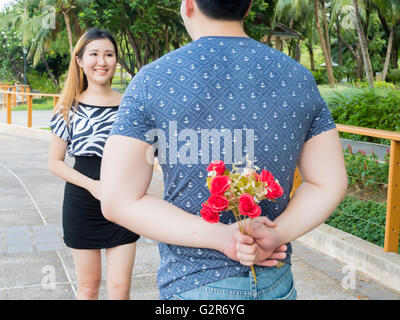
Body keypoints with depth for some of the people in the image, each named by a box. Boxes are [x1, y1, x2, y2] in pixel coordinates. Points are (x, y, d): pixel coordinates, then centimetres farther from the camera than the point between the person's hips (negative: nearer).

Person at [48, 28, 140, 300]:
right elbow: (55, 162, -1)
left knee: (120, 287, 2)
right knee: (89, 285, 12)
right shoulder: (70, 108, -2)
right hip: (82, 204, 0)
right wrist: (92, 185, -15)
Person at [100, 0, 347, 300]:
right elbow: (330, 184, -1)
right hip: (277, 281, 4)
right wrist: (276, 234, -12)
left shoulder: (151, 81, -11)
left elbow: (118, 202, -14)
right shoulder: (299, 78, -2)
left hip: (193, 284, -3)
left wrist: (222, 237, -17)